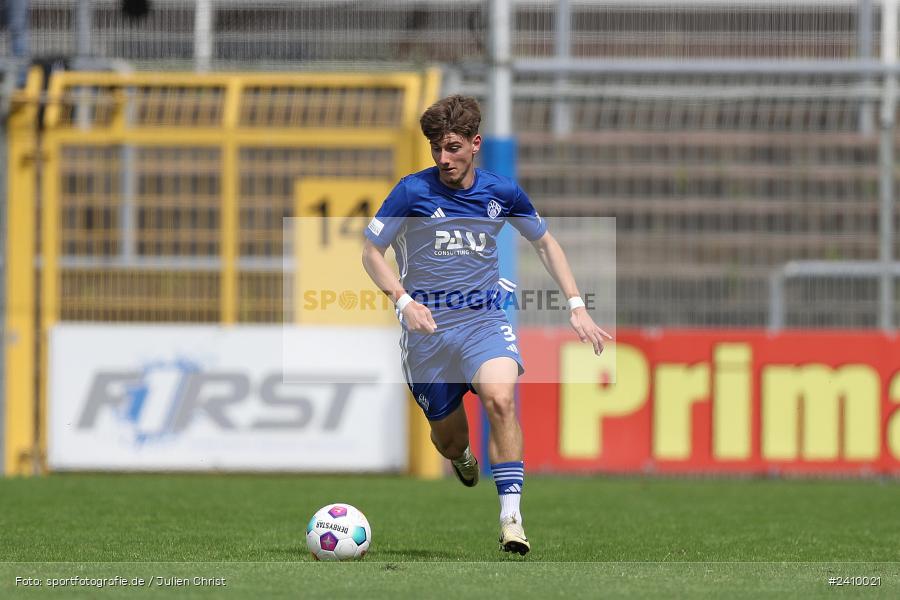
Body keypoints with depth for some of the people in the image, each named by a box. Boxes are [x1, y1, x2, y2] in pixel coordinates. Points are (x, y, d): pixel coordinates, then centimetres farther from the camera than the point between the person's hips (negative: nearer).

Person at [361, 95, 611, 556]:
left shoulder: (501, 192, 0)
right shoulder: (413, 191, -8)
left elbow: (545, 243, 16)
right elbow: (371, 251, 0)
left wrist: (576, 307, 8)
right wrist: (404, 301, -15)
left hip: (484, 317, 0)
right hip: (427, 325, 0)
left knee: (500, 398, -28)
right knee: (447, 435, 7)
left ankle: (510, 517, -27)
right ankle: (461, 457, 49)